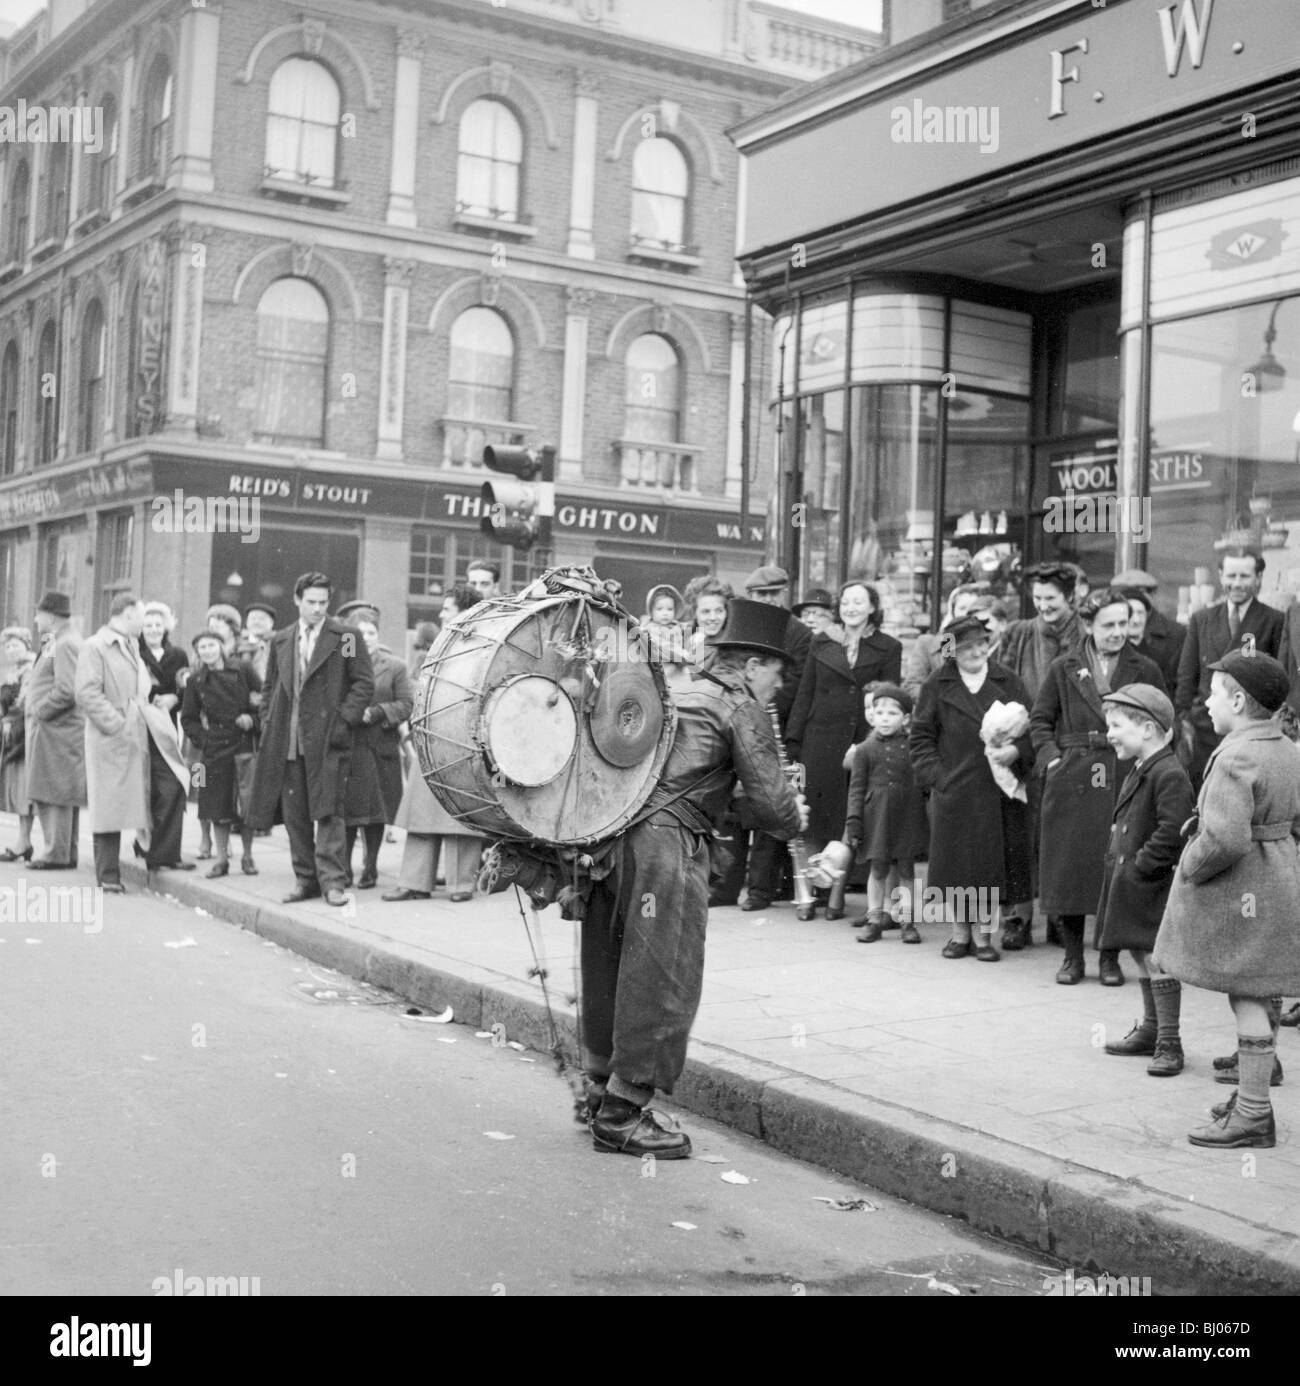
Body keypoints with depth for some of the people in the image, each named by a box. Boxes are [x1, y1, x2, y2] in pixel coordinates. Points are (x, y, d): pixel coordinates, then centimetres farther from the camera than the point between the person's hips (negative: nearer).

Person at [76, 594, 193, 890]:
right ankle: (108, 875, 8)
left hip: (146, 734, 8)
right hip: (113, 740, -8)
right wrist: (118, 725, -21)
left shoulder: (133, 647, 20)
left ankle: (160, 855, 11)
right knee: (111, 805, -1)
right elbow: (87, 694, -17)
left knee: (172, 785, 0)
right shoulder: (94, 648, -8)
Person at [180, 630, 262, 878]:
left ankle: (247, 856, 14)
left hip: (246, 745, -1)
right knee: (218, 806, 1)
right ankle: (222, 858, 11)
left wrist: (253, 719, -8)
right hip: (215, 749, 1)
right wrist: (201, 739, 1)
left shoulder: (243, 669, 2)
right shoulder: (196, 681, 5)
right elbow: (188, 718, 13)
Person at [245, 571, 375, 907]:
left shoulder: (345, 638, 0)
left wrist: (344, 720, -11)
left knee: (328, 811, -7)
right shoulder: (280, 641, 14)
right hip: (287, 743, 5)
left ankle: (332, 880, -4)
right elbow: (270, 687, 20)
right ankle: (305, 879, 16)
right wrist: (268, 723, 7)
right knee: (294, 814, 7)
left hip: (327, 740, -5)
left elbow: (364, 683, -2)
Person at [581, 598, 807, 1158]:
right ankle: (623, 1112, 2)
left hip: (613, 833, 9)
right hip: (664, 843, -9)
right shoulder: (741, 707, 1)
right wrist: (794, 820, 16)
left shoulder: (684, 694, 25)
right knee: (662, 981, -2)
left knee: (611, 974, 15)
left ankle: (601, 1093, 26)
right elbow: (771, 800, -2)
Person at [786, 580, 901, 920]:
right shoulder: (822, 643, 11)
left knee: (849, 821, 2)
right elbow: (805, 693, 11)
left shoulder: (888, 648, 4)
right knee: (815, 816, 1)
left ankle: (837, 895, 12)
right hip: (820, 741, 2)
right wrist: (794, 738, 4)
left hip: (863, 742, -1)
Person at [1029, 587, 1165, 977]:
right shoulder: (1063, 669, 8)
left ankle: (1110, 957, 12)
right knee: (1069, 869, 2)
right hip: (1071, 783, 1)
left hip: (1123, 783, 0)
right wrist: (1051, 757, -3)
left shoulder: (1146, 672, 6)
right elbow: (1040, 720, 11)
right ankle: (1072, 955, 14)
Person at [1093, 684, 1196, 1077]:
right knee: (1143, 958, 19)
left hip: (1154, 885, -10)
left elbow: (1172, 831, -25)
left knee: (1158, 961, -6)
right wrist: (1118, 858, 12)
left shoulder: (1169, 775, -18)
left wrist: (1141, 865, -21)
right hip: (1131, 884, 10)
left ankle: (1169, 1044, 1)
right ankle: (1150, 1030, 31)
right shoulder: (1137, 774, 14)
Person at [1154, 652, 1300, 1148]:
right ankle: (1251, 1094, 29)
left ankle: (1253, 1115, 2)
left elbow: (1225, 839, -29)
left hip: (1240, 893, -10)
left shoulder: (1235, 758, -21)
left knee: (1247, 999, -4)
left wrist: (1188, 868, -14)